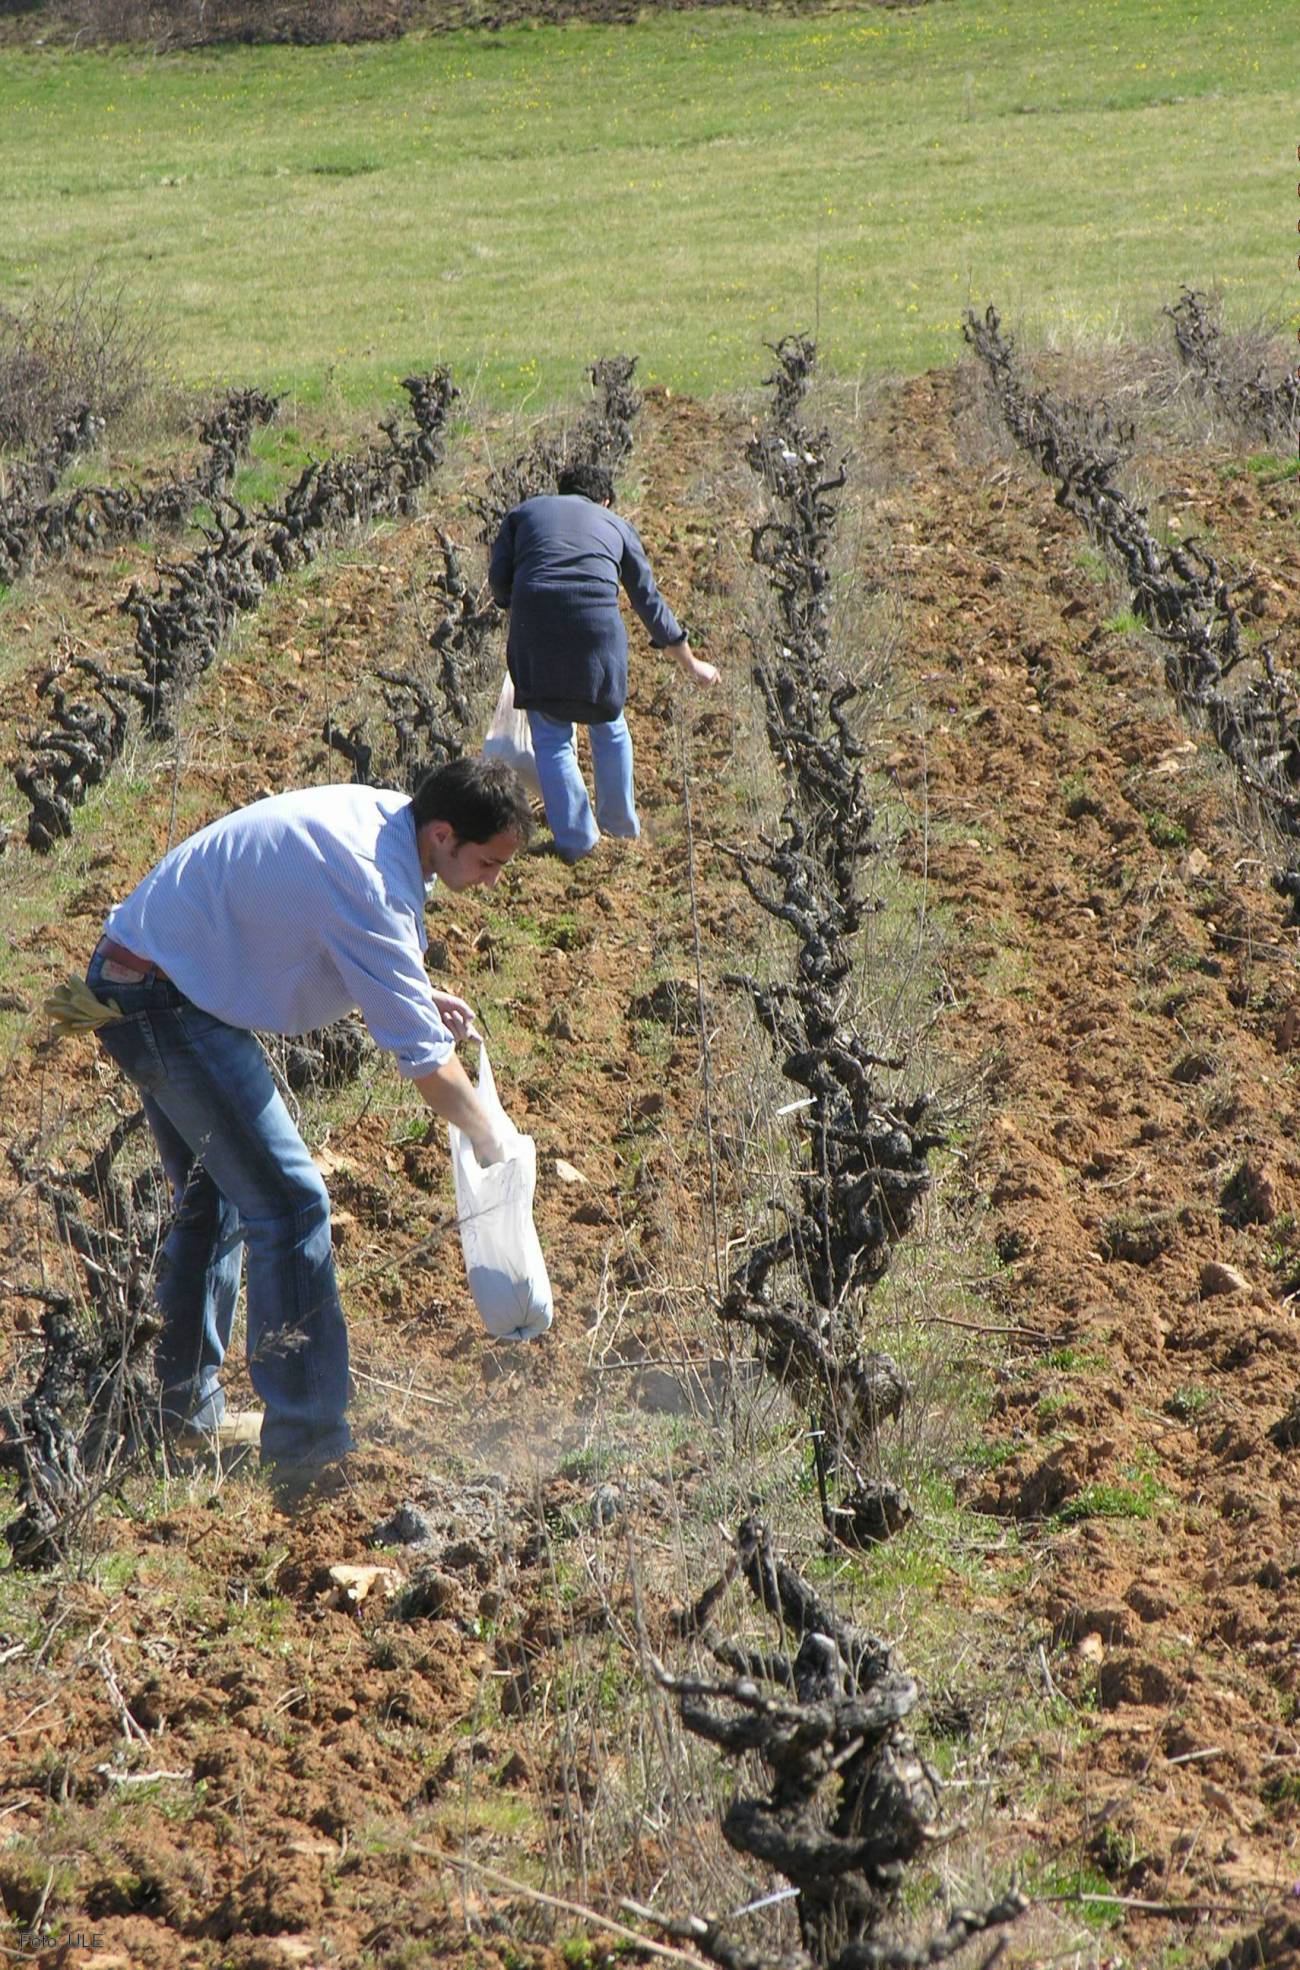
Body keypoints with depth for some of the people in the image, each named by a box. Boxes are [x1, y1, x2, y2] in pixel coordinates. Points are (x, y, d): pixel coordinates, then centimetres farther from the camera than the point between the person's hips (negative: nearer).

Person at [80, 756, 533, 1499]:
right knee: (289, 1202, -11)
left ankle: (189, 1410, 33)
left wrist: (420, 995, 6)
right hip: (167, 1001, -11)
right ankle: (309, 1449, -8)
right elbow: (422, 1057, -20)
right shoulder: (371, 882, -25)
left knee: (214, 1198, 22)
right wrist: (493, 1146, -7)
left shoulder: (379, 813, 3)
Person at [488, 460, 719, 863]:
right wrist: (690, 663, 37)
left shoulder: (525, 512, 25)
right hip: (597, 623, 1)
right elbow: (650, 602, 29)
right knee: (608, 725, 21)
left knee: (550, 735, 11)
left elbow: (498, 578, 12)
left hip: (534, 624, -1)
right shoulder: (616, 526, 26)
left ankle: (575, 837, 8)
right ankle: (620, 823, 33)